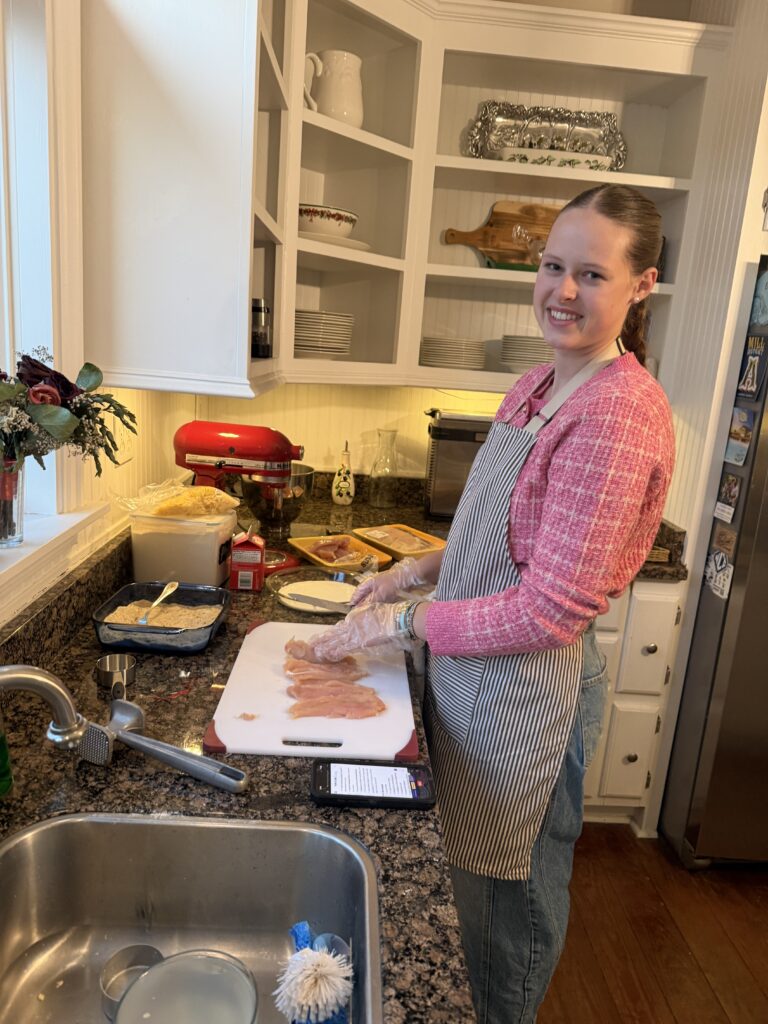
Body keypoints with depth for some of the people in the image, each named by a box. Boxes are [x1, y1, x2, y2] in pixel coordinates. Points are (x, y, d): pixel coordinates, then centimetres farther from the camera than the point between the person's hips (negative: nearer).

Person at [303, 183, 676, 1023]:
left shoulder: (618, 414, -23)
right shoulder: (537, 388, 5)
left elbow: (551, 608, -24)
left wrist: (401, 623, -17)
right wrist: (422, 570, 3)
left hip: (528, 684, -8)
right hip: (472, 671, 9)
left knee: (507, 905, 17)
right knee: (468, 882, 28)